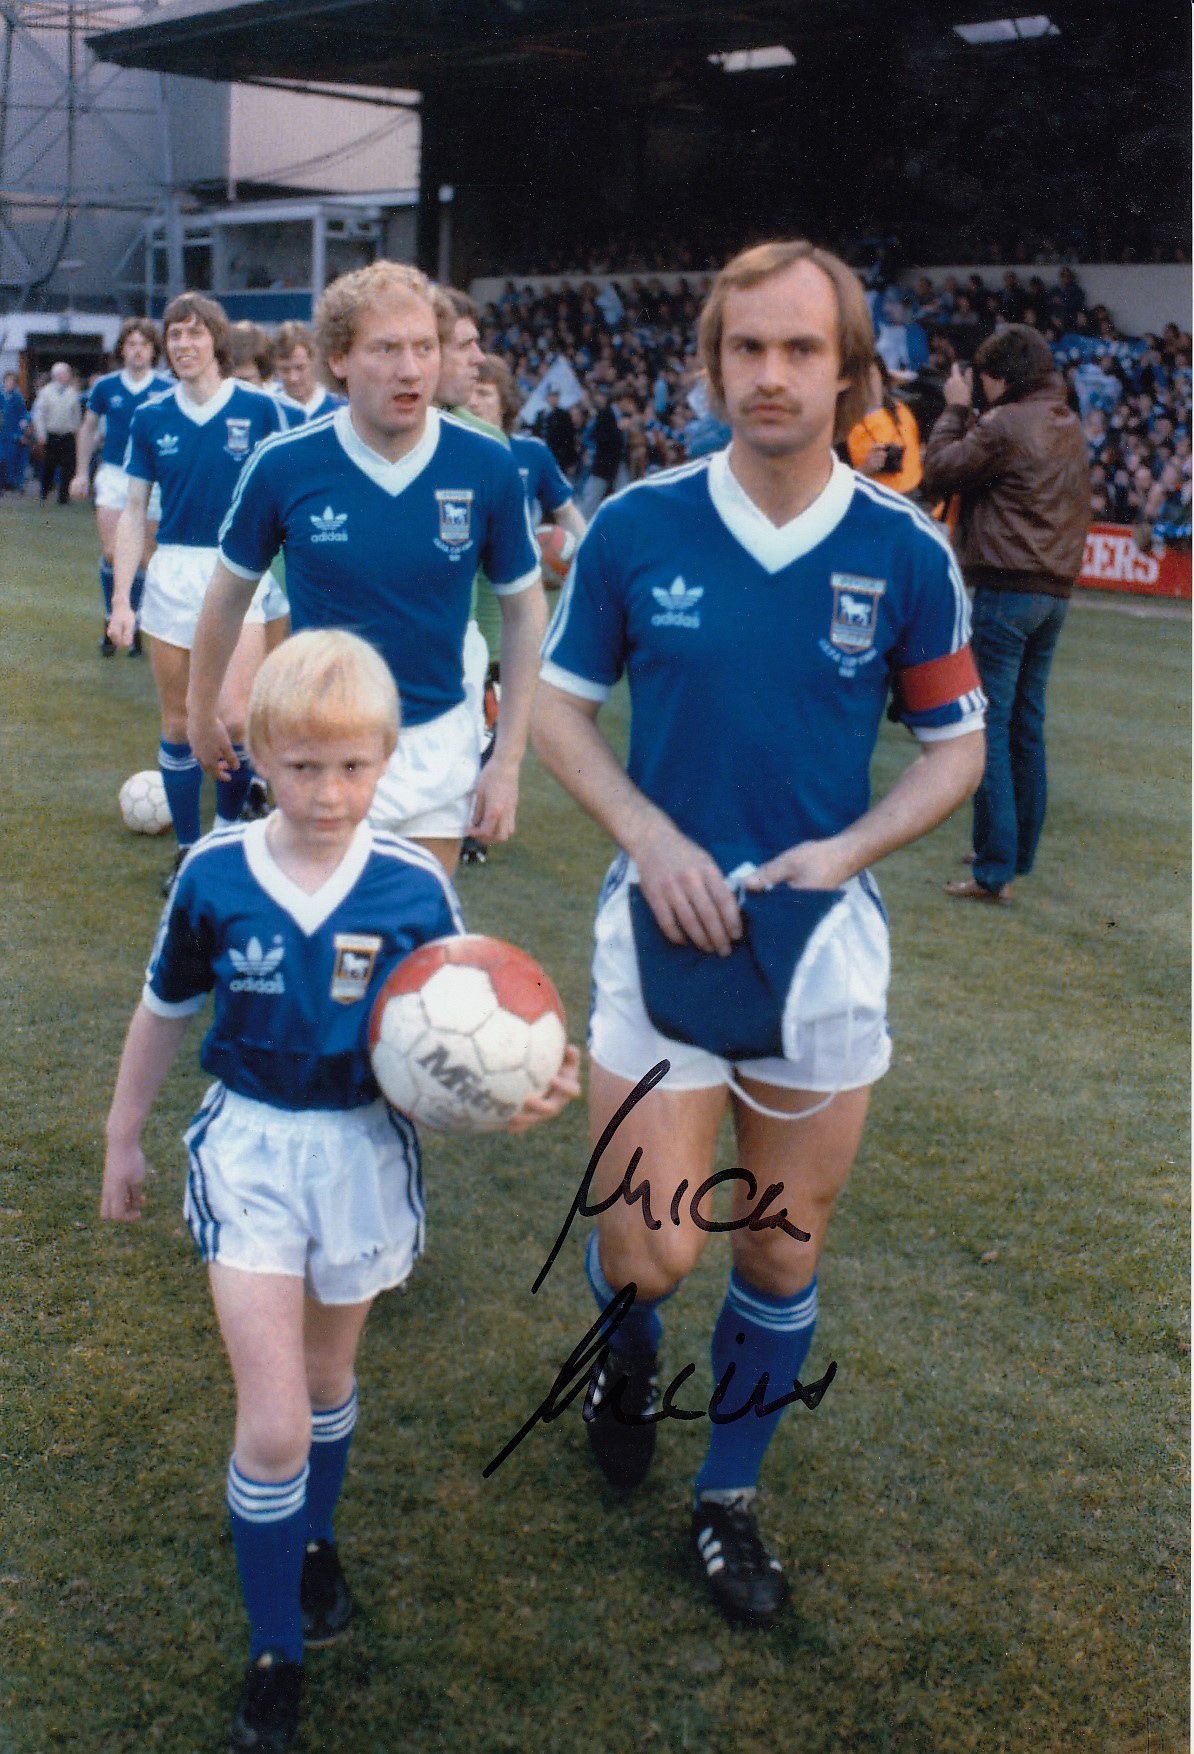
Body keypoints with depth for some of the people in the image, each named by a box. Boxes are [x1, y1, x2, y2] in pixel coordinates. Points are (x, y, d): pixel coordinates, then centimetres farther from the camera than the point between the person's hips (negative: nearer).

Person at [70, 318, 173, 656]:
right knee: (111, 553, -9)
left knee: (143, 557, 4)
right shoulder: (105, 386, 2)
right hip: (113, 475, 1)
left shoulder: (168, 390, -4)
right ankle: (111, 619, 9)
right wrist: (82, 473, 12)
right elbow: (88, 429, 14)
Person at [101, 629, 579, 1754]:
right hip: (248, 1151, -1)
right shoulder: (214, 877, -11)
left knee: (324, 1381, 22)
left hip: (365, 1152, 1)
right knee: (272, 1424, -6)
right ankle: (274, 1654, 14)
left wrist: (521, 1090, -28)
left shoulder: (415, 889, -12)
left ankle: (313, 1542, 50)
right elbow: (163, 1013, 4)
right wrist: (122, 1141, 14)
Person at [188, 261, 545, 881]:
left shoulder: (488, 466, -10)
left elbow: (523, 609, 1)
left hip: (439, 744, 2)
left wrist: (508, 758, -3)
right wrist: (203, 714, 14)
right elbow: (229, 592, 4)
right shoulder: (283, 465, -12)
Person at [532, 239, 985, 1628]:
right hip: (664, 922, -1)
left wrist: (843, 849, -12)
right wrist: (652, 838, -13)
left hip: (824, 934, 1)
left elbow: (956, 745, 5)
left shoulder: (907, 553, -5)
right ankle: (627, 1350, 34)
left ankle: (728, 1496, 36)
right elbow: (558, 707, 3)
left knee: (784, 1259, 12)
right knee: (649, 1252, -5)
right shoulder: (637, 526, -6)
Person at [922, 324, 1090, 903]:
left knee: (989, 726, -6)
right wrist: (969, 416, 16)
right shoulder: (1069, 426, 13)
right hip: (1056, 591, 9)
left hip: (1006, 590, -9)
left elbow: (939, 472, -6)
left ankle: (994, 871, -8)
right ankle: (1020, 853, 25)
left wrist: (955, 409, 6)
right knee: (1028, 725, 16)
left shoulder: (1006, 424, -14)